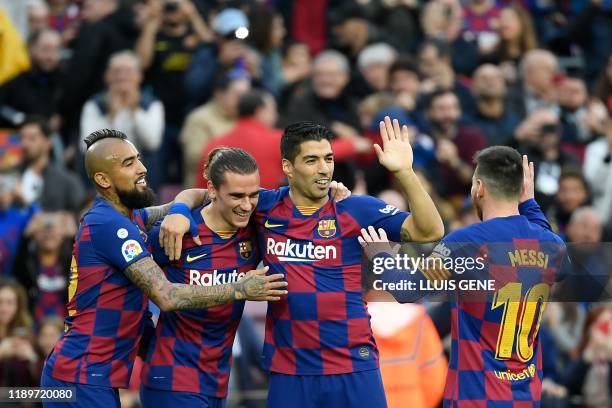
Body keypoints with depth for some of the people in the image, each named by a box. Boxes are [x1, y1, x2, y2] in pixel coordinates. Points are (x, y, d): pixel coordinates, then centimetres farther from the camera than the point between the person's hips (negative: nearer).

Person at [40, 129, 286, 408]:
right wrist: (240, 290, -16)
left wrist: (179, 211, -4)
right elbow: (167, 297, -22)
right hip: (82, 378, -10)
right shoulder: (109, 224, -17)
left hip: (97, 376, 10)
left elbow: (192, 196, 21)